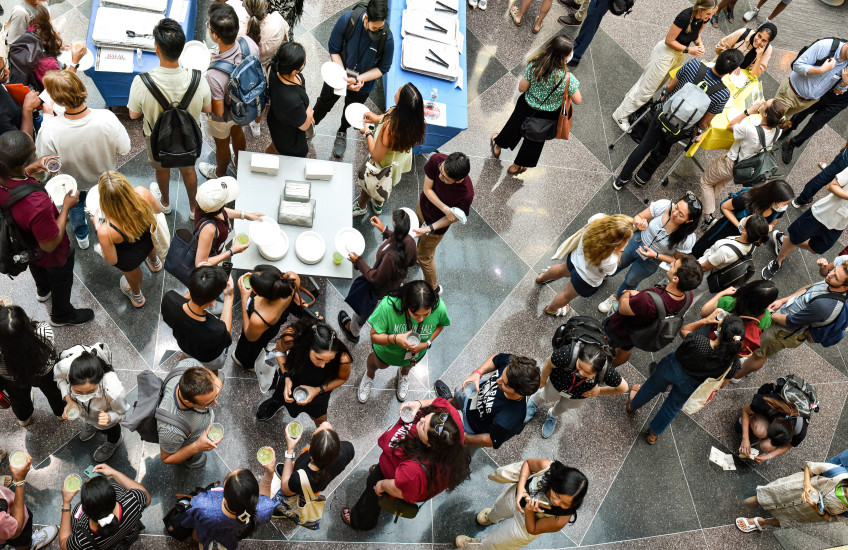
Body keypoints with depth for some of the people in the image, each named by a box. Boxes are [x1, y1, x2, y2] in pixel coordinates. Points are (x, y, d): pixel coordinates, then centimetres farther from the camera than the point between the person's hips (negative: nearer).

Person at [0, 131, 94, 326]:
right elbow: (50, 245, -31)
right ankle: (62, 314, 59)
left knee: (37, 267, 40)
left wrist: (29, 170, -12)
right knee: (62, 281, 29)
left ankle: (43, 290, 73)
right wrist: (66, 207, -26)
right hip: (51, 256, -6)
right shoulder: (37, 204, -50)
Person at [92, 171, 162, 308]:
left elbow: (111, 261, -22)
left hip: (129, 259, -3)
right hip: (149, 240, 3)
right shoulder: (142, 193, -39)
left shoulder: (106, 232, -45)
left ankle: (137, 297, 71)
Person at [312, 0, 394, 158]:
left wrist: (360, 78, -28)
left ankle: (342, 132, 60)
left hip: (363, 84, 0)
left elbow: (383, 68, -16)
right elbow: (333, 49, -17)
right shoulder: (347, 19, -32)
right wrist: (343, 75, -27)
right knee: (324, 103, 25)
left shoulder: (387, 38, -33)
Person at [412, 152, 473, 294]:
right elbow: (427, 189, -21)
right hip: (424, 204, 5)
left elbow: (453, 218, -23)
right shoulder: (436, 160, -35)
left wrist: (429, 228, -30)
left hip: (436, 223, -4)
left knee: (424, 257, 15)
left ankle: (433, 289, 43)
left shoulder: (466, 194, -42)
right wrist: (445, 209, -33)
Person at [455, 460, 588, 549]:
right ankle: (492, 517, 78)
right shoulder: (547, 466, -41)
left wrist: (529, 511, -45)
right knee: (497, 510, 38)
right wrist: (520, 488, -32)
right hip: (516, 496, 2)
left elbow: (532, 530, -26)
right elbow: (528, 463, -17)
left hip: (528, 521, -2)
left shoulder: (561, 520, -44)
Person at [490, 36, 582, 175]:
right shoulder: (568, 79, -34)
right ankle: (516, 166, 52)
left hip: (526, 107, 1)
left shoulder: (534, 66, -28)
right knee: (536, 138, 28)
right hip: (547, 116, -1)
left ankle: (498, 146, 64)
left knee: (514, 127, 33)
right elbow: (578, 101, -18)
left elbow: (521, 88, -15)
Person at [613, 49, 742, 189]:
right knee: (663, 149, 30)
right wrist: (696, 133, 6)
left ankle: (621, 179, 38)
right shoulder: (723, 94, -27)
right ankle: (643, 177, 51)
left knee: (645, 145, 23)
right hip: (679, 131, -1)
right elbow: (705, 122, -15)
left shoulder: (693, 65, -25)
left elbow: (669, 87, -10)